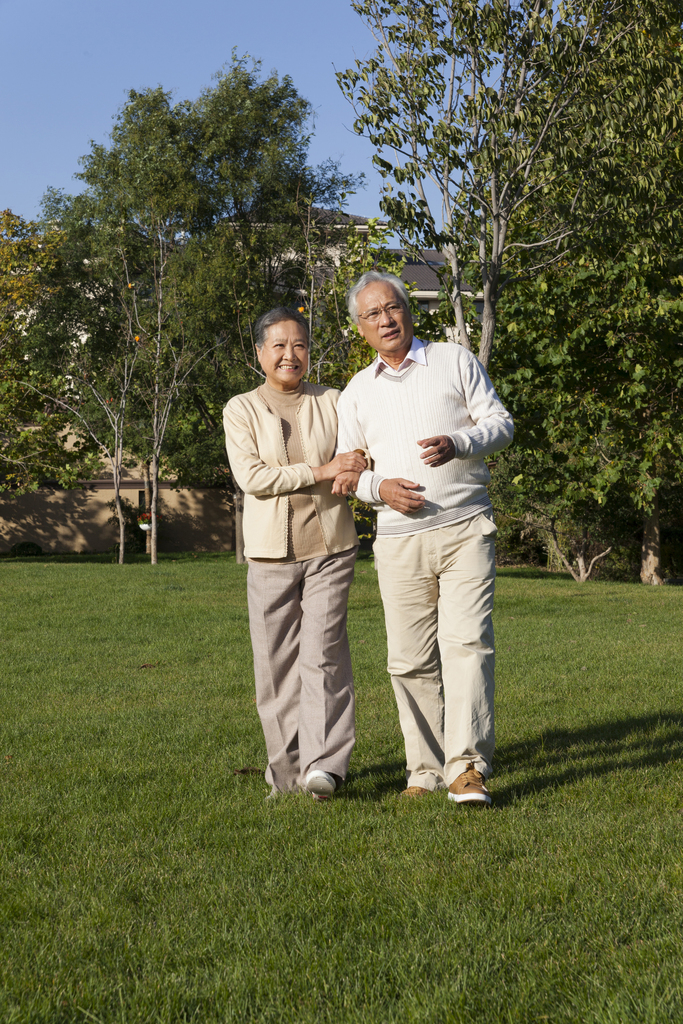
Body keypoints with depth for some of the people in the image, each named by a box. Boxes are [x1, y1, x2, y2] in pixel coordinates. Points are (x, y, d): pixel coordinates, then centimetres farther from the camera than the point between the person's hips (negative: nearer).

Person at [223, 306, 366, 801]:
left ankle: (324, 764, -13)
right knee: (277, 663, 2)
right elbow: (251, 475, -8)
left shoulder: (333, 402, 10)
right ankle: (288, 765, 13)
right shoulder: (241, 410, 5)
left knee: (322, 653, -11)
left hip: (330, 547, 0)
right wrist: (320, 471, -16)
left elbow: (359, 462, 9)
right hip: (271, 552, 0)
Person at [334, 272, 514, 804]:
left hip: (466, 528, -3)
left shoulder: (455, 361, 8)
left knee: (467, 643, -13)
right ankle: (425, 769, 10)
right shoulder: (357, 391, 15)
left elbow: (501, 421, 4)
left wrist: (457, 444, -15)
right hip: (399, 541, 3)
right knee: (410, 660, 2)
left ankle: (467, 767, -15)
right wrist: (378, 487, -4)